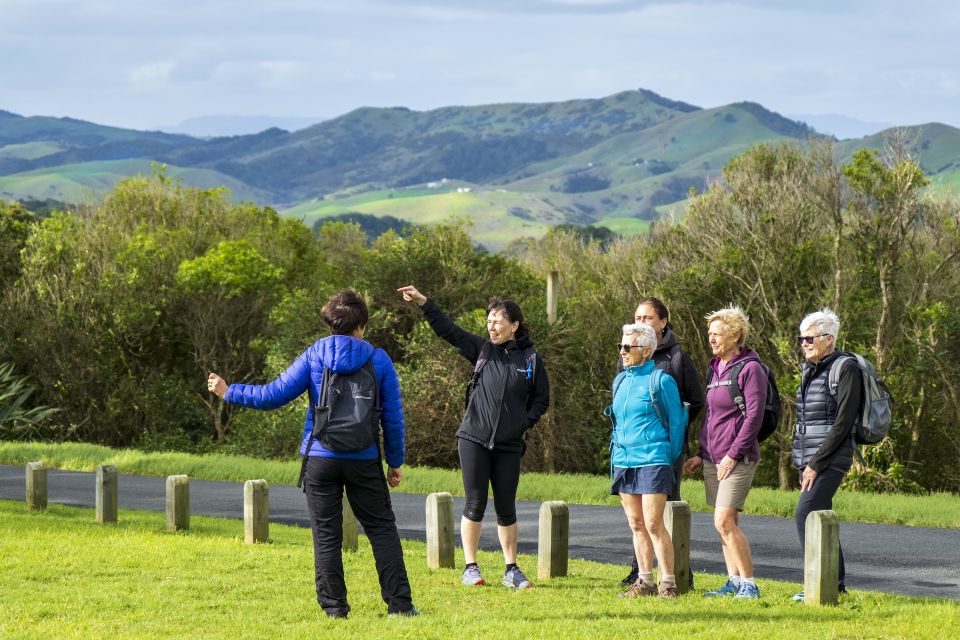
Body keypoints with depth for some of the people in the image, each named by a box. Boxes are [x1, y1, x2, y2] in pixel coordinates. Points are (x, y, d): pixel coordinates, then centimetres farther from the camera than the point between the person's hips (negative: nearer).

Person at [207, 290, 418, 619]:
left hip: (320, 457, 0)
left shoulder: (314, 355, -2)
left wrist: (229, 392, 8)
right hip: (364, 460, 0)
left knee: (326, 535, 7)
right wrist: (395, 462, 11)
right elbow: (393, 416, 1)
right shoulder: (378, 359, -1)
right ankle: (399, 603, 4)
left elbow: (275, 394, -4)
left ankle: (334, 606, 5)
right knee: (382, 529, 9)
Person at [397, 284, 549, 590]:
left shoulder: (531, 358, 3)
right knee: (475, 503, -2)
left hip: (508, 445, 0)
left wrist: (524, 423, -4)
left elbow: (541, 399, 11)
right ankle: (470, 568, 6)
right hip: (474, 439, 0)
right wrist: (423, 302, -11)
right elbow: (448, 330, -2)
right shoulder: (482, 350, 5)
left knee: (506, 507, 5)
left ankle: (512, 570, 13)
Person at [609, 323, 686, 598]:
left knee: (653, 524, -10)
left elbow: (676, 423, -3)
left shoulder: (660, 381, -7)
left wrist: (670, 460, -2)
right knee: (636, 524, 8)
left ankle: (668, 583, -6)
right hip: (623, 461, 7)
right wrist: (616, 455, 16)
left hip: (652, 461, -7)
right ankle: (645, 581, 14)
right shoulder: (621, 380, 13)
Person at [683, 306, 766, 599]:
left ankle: (749, 584, -10)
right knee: (725, 524, 8)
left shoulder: (749, 369, -9)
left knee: (725, 522, -14)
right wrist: (701, 454, 17)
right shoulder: (715, 370, 16)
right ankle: (734, 582, 13)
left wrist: (733, 455, -18)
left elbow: (754, 418, -15)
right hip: (713, 459, 8)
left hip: (737, 458, -8)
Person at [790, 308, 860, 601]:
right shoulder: (810, 370, 15)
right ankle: (836, 582, 12)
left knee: (805, 514, -17)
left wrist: (816, 464, -16)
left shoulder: (846, 368, -9)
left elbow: (843, 422, -15)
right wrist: (801, 462, 12)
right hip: (808, 458, 8)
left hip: (831, 458, -8)